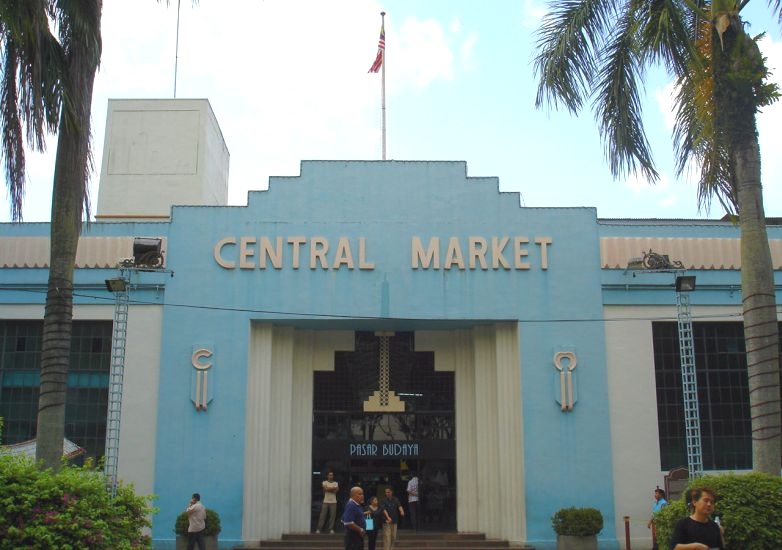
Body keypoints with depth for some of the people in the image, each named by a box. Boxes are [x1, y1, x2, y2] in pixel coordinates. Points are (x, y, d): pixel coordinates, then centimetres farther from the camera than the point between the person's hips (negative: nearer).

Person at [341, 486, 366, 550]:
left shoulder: (357, 505, 14)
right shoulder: (351, 506, -18)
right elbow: (348, 523, -25)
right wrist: (360, 530, -17)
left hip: (358, 536, 11)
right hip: (353, 537, -11)